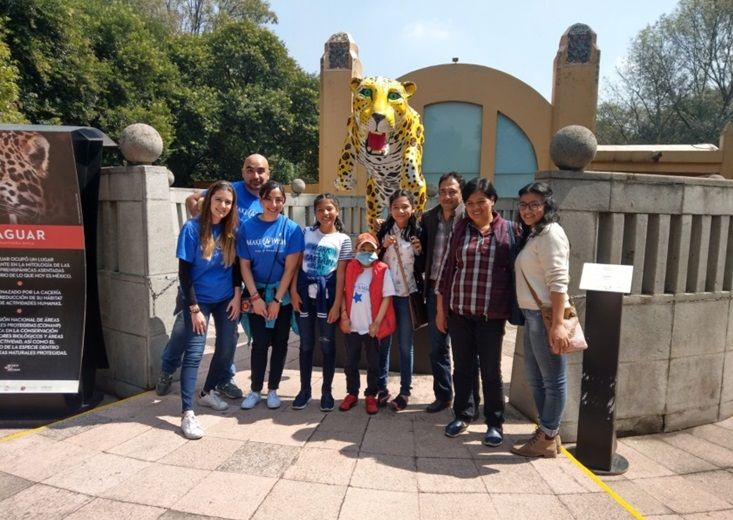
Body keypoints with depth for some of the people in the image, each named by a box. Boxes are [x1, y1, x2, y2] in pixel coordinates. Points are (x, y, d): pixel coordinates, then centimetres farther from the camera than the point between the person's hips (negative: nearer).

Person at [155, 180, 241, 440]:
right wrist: (194, 308, -15)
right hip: (198, 300, -4)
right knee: (193, 354, -8)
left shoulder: (231, 230, -3)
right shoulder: (192, 228, -14)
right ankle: (187, 413, -2)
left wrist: (237, 295, -2)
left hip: (226, 299, 5)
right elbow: (184, 272, -13)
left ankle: (208, 392, 30)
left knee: (227, 348, 7)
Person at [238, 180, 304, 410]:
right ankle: (255, 390, 20)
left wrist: (277, 300, -12)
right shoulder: (247, 227, -4)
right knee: (260, 343, 4)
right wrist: (255, 297, -8)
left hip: (283, 294, 0)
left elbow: (290, 268, -11)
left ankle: (272, 389, 22)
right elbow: (244, 265, -2)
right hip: (257, 293, 1)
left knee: (279, 342, 8)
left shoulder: (291, 229, -9)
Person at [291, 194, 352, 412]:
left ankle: (326, 390, 19)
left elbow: (341, 274, -2)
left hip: (327, 295, -1)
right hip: (305, 293, 1)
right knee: (306, 344, 9)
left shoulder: (343, 239, 1)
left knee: (327, 344, 6)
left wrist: (337, 304, -7)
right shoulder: (306, 233, 6)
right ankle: (304, 389, 21)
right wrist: (293, 291, -5)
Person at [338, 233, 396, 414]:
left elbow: (387, 297, -9)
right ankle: (352, 393, 29)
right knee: (350, 362, 13)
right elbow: (344, 293, 6)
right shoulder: (350, 268, 2)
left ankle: (371, 395, 25)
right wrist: (344, 316, -2)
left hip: (372, 327, -3)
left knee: (373, 364, 10)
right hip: (353, 325, 3)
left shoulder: (382, 270, -8)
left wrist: (377, 322, -12)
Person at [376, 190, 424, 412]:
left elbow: (423, 268, 0)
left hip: (407, 295, -2)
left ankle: (405, 391, 18)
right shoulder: (383, 231, 2)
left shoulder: (418, 233, -3)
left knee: (405, 345, 7)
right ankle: (382, 388, 22)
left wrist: (419, 252, -17)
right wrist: (383, 246, -11)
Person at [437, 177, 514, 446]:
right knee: (462, 366, 13)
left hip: (491, 314, -2)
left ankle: (495, 423, 22)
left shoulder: (508, 230, 0)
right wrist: (440, 308, 6)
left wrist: (512, 309, -1)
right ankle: (462, 414, 29)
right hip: (458, 311, 2)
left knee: (490, 369, 7)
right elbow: (447, 267, 7)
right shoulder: (460, 229, 5)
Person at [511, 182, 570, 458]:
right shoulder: (532, 234, 19)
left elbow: (558, 282, -20)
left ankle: (548, 439, 14)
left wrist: (557, 323, -24)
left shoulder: (550, 233, -11)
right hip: (532, 315, 10)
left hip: (545, 315, -10)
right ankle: (547, 432, 30)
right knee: (535, 378, 17)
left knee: (552, 379, 3)